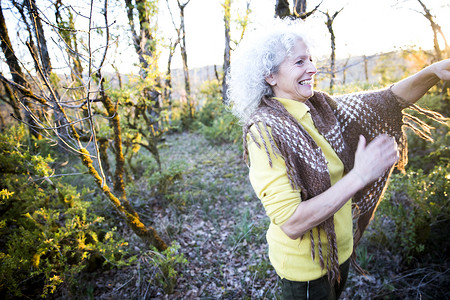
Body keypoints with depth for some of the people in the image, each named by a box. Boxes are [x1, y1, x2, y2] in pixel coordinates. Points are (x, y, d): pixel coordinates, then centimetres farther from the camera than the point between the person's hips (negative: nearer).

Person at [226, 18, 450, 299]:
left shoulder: (321, 107, -5)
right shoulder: (265, 132, -27)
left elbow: (389, 101, -1)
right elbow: (291, 223, -32)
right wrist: (359, 176, -33)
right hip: (305, 264, -6)